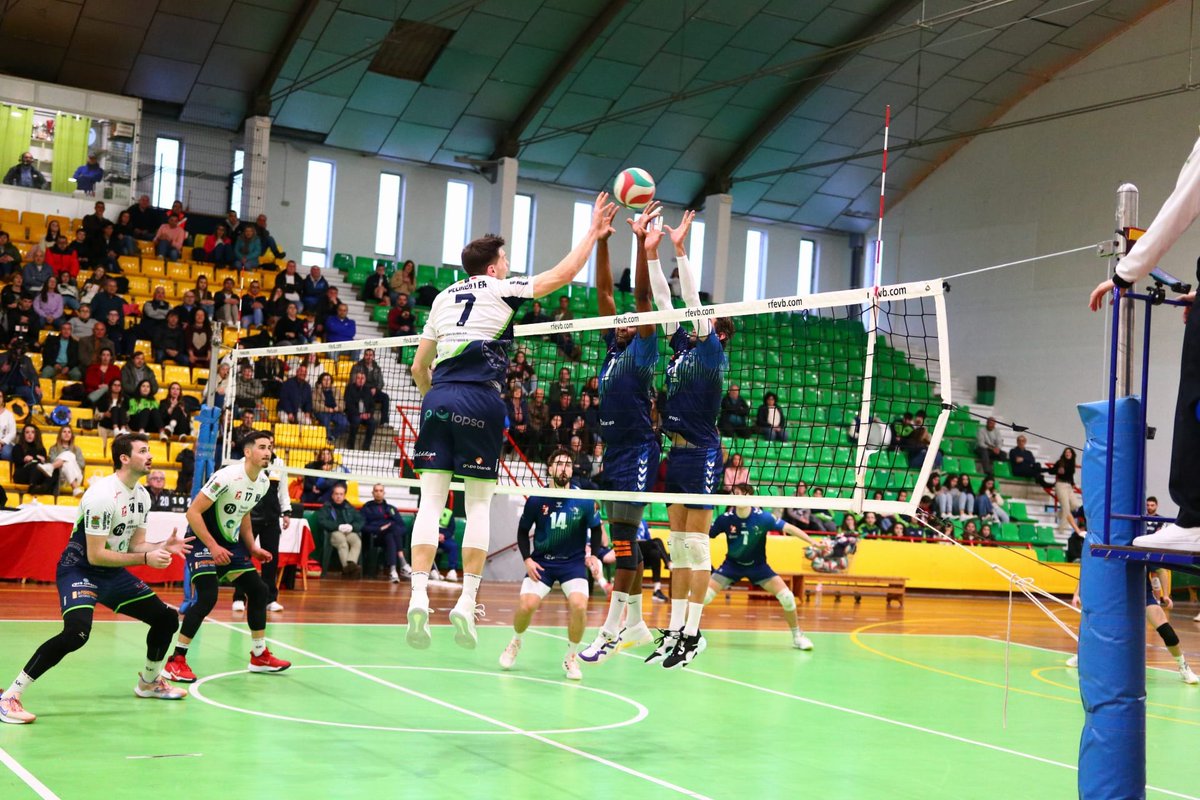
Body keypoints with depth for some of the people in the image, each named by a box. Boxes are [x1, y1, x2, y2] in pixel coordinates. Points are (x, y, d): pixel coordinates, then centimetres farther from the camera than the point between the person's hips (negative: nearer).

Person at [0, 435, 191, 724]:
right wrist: (145, 558, -24)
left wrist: (162, 547, -8)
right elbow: (95, 555, -25)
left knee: (166, 618, 10)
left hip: (113, 572, 9)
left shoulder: (142, 496, 3)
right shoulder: (103, 494, -24)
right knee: (77, 632, -32)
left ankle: (148, 683, 34)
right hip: (79, 569, -9)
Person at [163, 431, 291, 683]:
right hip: (203, 541, -8)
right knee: (207, 597, -21)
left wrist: (252, 548, 10)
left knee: (258, 591, 7)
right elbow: (193, 512, -24)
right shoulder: (227, 477, -24)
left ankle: (260, 657, 21)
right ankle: (176, 661, -11)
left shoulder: (263, 482, 1)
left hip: (229, 542, 9)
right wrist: (213, 547, -26)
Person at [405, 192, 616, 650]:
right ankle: (466, 604, -1)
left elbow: (419, 365, 22)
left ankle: (418, 598, -10)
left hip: (437, 399, 4)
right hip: (479, 401, -4)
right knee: (479, 504, 3)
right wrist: (594, 231, 17)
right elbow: (563, 274, 7)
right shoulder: (501, 289, 6)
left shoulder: (444, 297, 20)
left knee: (431, 500, 1)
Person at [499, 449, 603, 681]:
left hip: (573, 561, 0)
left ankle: (571, 657, 1)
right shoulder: (536, 500, -7)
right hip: (541, 561, 0)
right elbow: (523, 531, 6)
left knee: (579, 605, -24)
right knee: (526, 605, -17)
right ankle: (515, 643, 19)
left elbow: (596, 529, 8)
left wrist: (593, 554, -4)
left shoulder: (584, 500, -7)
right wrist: (527, 559, -5)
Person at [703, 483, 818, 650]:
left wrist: (812, 542, -31)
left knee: (786, 597, -12)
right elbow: (705, 535, -8)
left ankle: (797, 636, 9)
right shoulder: (725, 519, -19)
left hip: (758, 565, 0)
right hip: (732, 564, 0)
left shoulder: (763, 517, -21)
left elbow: (789, 528, -21)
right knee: (704, 595, -15)